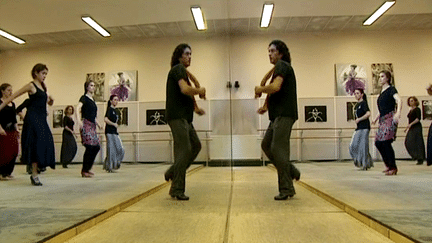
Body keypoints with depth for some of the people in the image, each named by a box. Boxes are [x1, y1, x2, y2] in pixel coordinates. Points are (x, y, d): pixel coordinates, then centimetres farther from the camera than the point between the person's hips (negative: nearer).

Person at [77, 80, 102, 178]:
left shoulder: (92, 99, 20)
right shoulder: (84, 98, -4)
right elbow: (78, 108, -21)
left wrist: (98, 124, 25)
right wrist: (79, 120, -35)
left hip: (92, 126, 9)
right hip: (86, 124, -9)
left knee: (96, 147, 6)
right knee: (90, 147, -14)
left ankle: (87, 168, 17)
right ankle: (84, 171, -4)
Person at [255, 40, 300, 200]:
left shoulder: (282, 65, -6)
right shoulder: (277, 68, 25)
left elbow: (275, 87, -24)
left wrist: (260, 89, -7)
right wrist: (267, 106, 14)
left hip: (284, 115, -10)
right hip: (278, 115, 10)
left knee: (278, 149, -10)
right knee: (266, 145, 11)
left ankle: (286, 189, -3)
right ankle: (291, 172, 18)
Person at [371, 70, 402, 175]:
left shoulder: (391, 89, -2)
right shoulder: (382, 92, 21)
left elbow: (399, 100, -19)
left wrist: (398, 112, -35)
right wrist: (375, 119, 20)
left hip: (390, 118, -8)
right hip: (382, 120, 8)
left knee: (386, 142, -17)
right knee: (378, 143, 3)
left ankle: (393, 168, -7)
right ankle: (388, 165, 15)